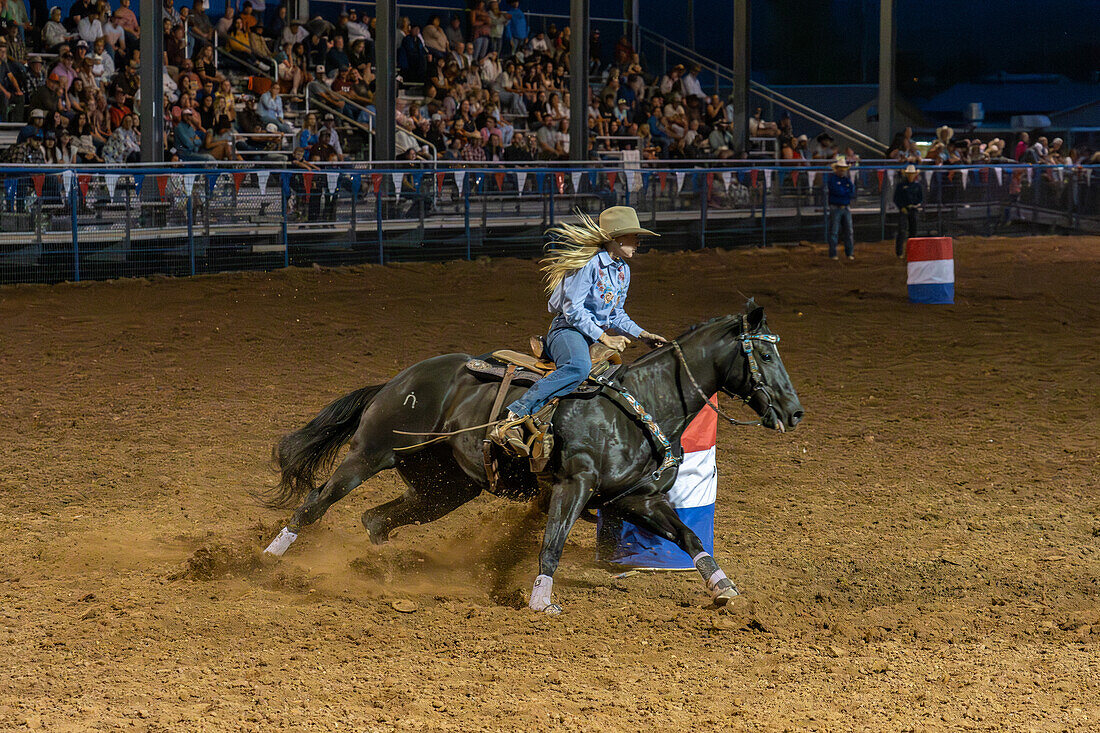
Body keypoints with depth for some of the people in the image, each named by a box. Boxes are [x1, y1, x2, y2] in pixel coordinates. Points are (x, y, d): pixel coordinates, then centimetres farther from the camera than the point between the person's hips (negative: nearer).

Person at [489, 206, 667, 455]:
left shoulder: (623, 271, 16)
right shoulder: (590, 264, -12)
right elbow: (573, 309, -16)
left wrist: (642, 334, 14)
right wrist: (604, 338, -16)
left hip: (599, 335, 10)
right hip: (568, 330, -10)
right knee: (578, 367, -40)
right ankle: (512, 420, -48)